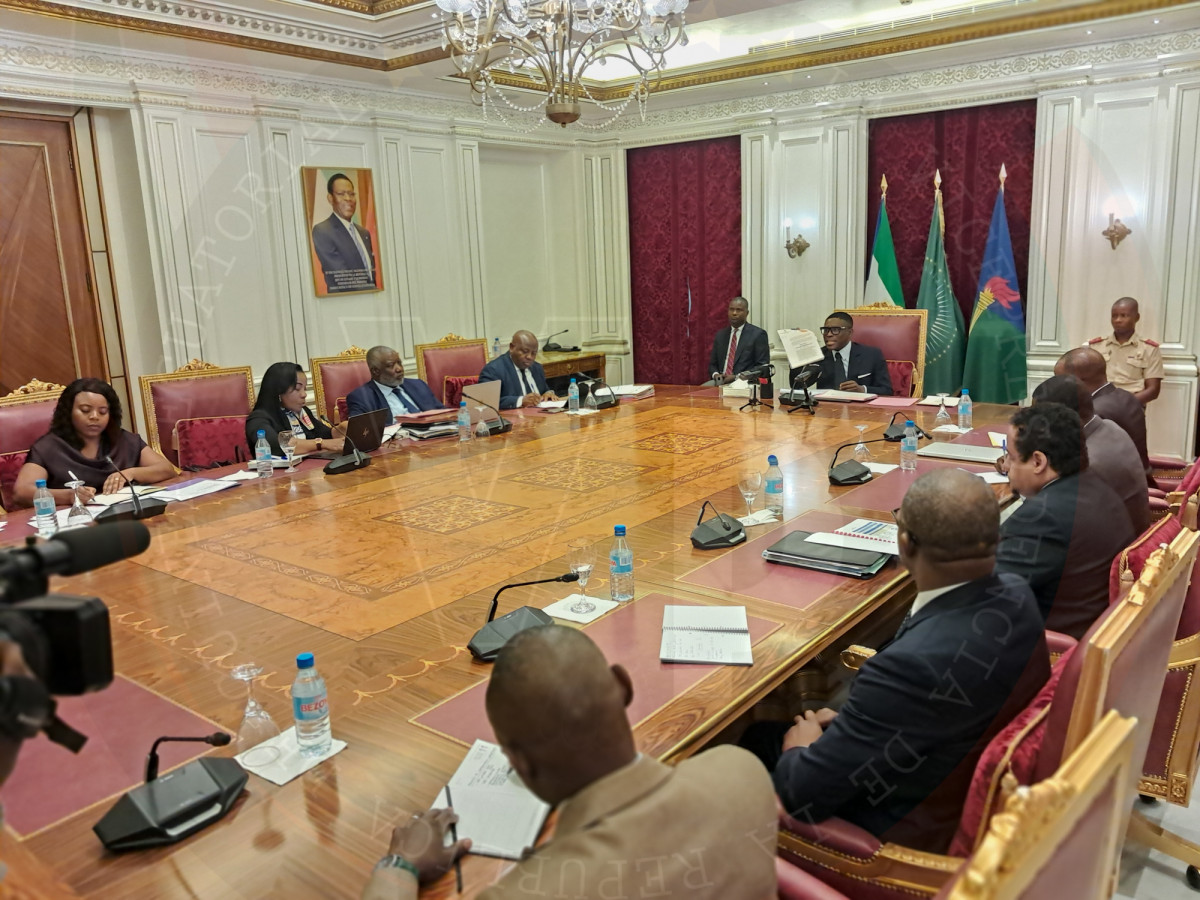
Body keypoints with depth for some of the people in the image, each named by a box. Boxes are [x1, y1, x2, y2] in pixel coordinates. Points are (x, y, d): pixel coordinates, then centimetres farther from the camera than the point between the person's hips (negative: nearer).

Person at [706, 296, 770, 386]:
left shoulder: (758, 334, 1)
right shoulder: (720, 335, 16)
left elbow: (763, 366, -5)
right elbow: (712, 364, 20)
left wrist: (737, 377, -14)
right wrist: (715, 374, -3)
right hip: (721, 381, 4)